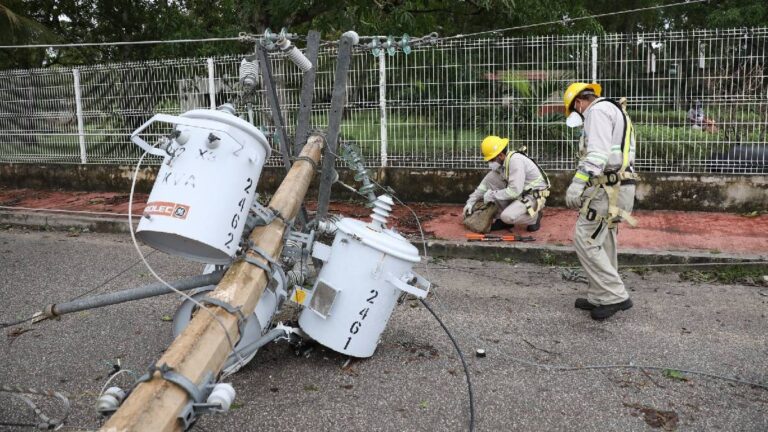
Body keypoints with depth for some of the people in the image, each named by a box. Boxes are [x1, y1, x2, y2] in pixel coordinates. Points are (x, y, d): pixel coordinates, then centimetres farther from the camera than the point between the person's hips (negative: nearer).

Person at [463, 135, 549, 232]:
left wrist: (492, 195, -18)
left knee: (507, 216, -30)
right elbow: (485, 183, 9)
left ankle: (534, 216, 3)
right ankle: (502, 220, 3)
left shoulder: (515, 160, -26)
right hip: (519, 193, 9)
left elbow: (514, 191, -30)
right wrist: (471, 201, 3)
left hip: (535, 196, -9)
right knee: (491, 178, -5)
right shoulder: (500, 163, 0)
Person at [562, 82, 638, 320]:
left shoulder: (598, 110, -8)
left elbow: (597, 153, -23)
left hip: (608, 188, -10)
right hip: (617, 186, 11)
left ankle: (615, 296, -4)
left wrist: (577, 183, -29)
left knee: (585, 241, -8)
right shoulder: (613, 111, 25)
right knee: (603, 243, 13)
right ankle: (600, 297, 19)